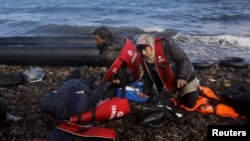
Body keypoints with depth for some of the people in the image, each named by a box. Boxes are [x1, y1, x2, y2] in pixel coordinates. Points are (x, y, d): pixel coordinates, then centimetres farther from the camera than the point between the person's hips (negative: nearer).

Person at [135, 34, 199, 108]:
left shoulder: (166, 44, -29)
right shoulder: (144, 59, -10)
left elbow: (184, 59, -27)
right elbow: (148, 76, 4)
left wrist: (181, 77, -36)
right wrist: (146, 92, -1)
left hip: (186, 78, -6)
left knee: (190, 103, -4)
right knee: (183, 102, 16)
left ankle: (195, 88, 24)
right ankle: (194, 88, 40)